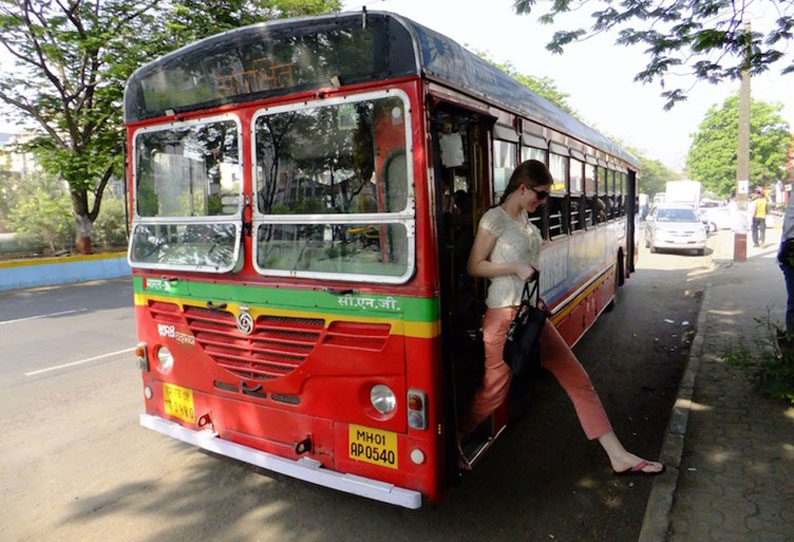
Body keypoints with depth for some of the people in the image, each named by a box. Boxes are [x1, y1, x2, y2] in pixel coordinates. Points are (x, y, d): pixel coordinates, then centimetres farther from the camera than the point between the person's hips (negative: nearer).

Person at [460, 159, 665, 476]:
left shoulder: (524, 217, 12)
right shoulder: (495, 218, -11)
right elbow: (474, 266, -11)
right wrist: (516, 267, -20)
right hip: (504, 315, -8)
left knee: (577, 378, 6)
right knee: (494, 391, 2)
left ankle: (618, 456, 14)